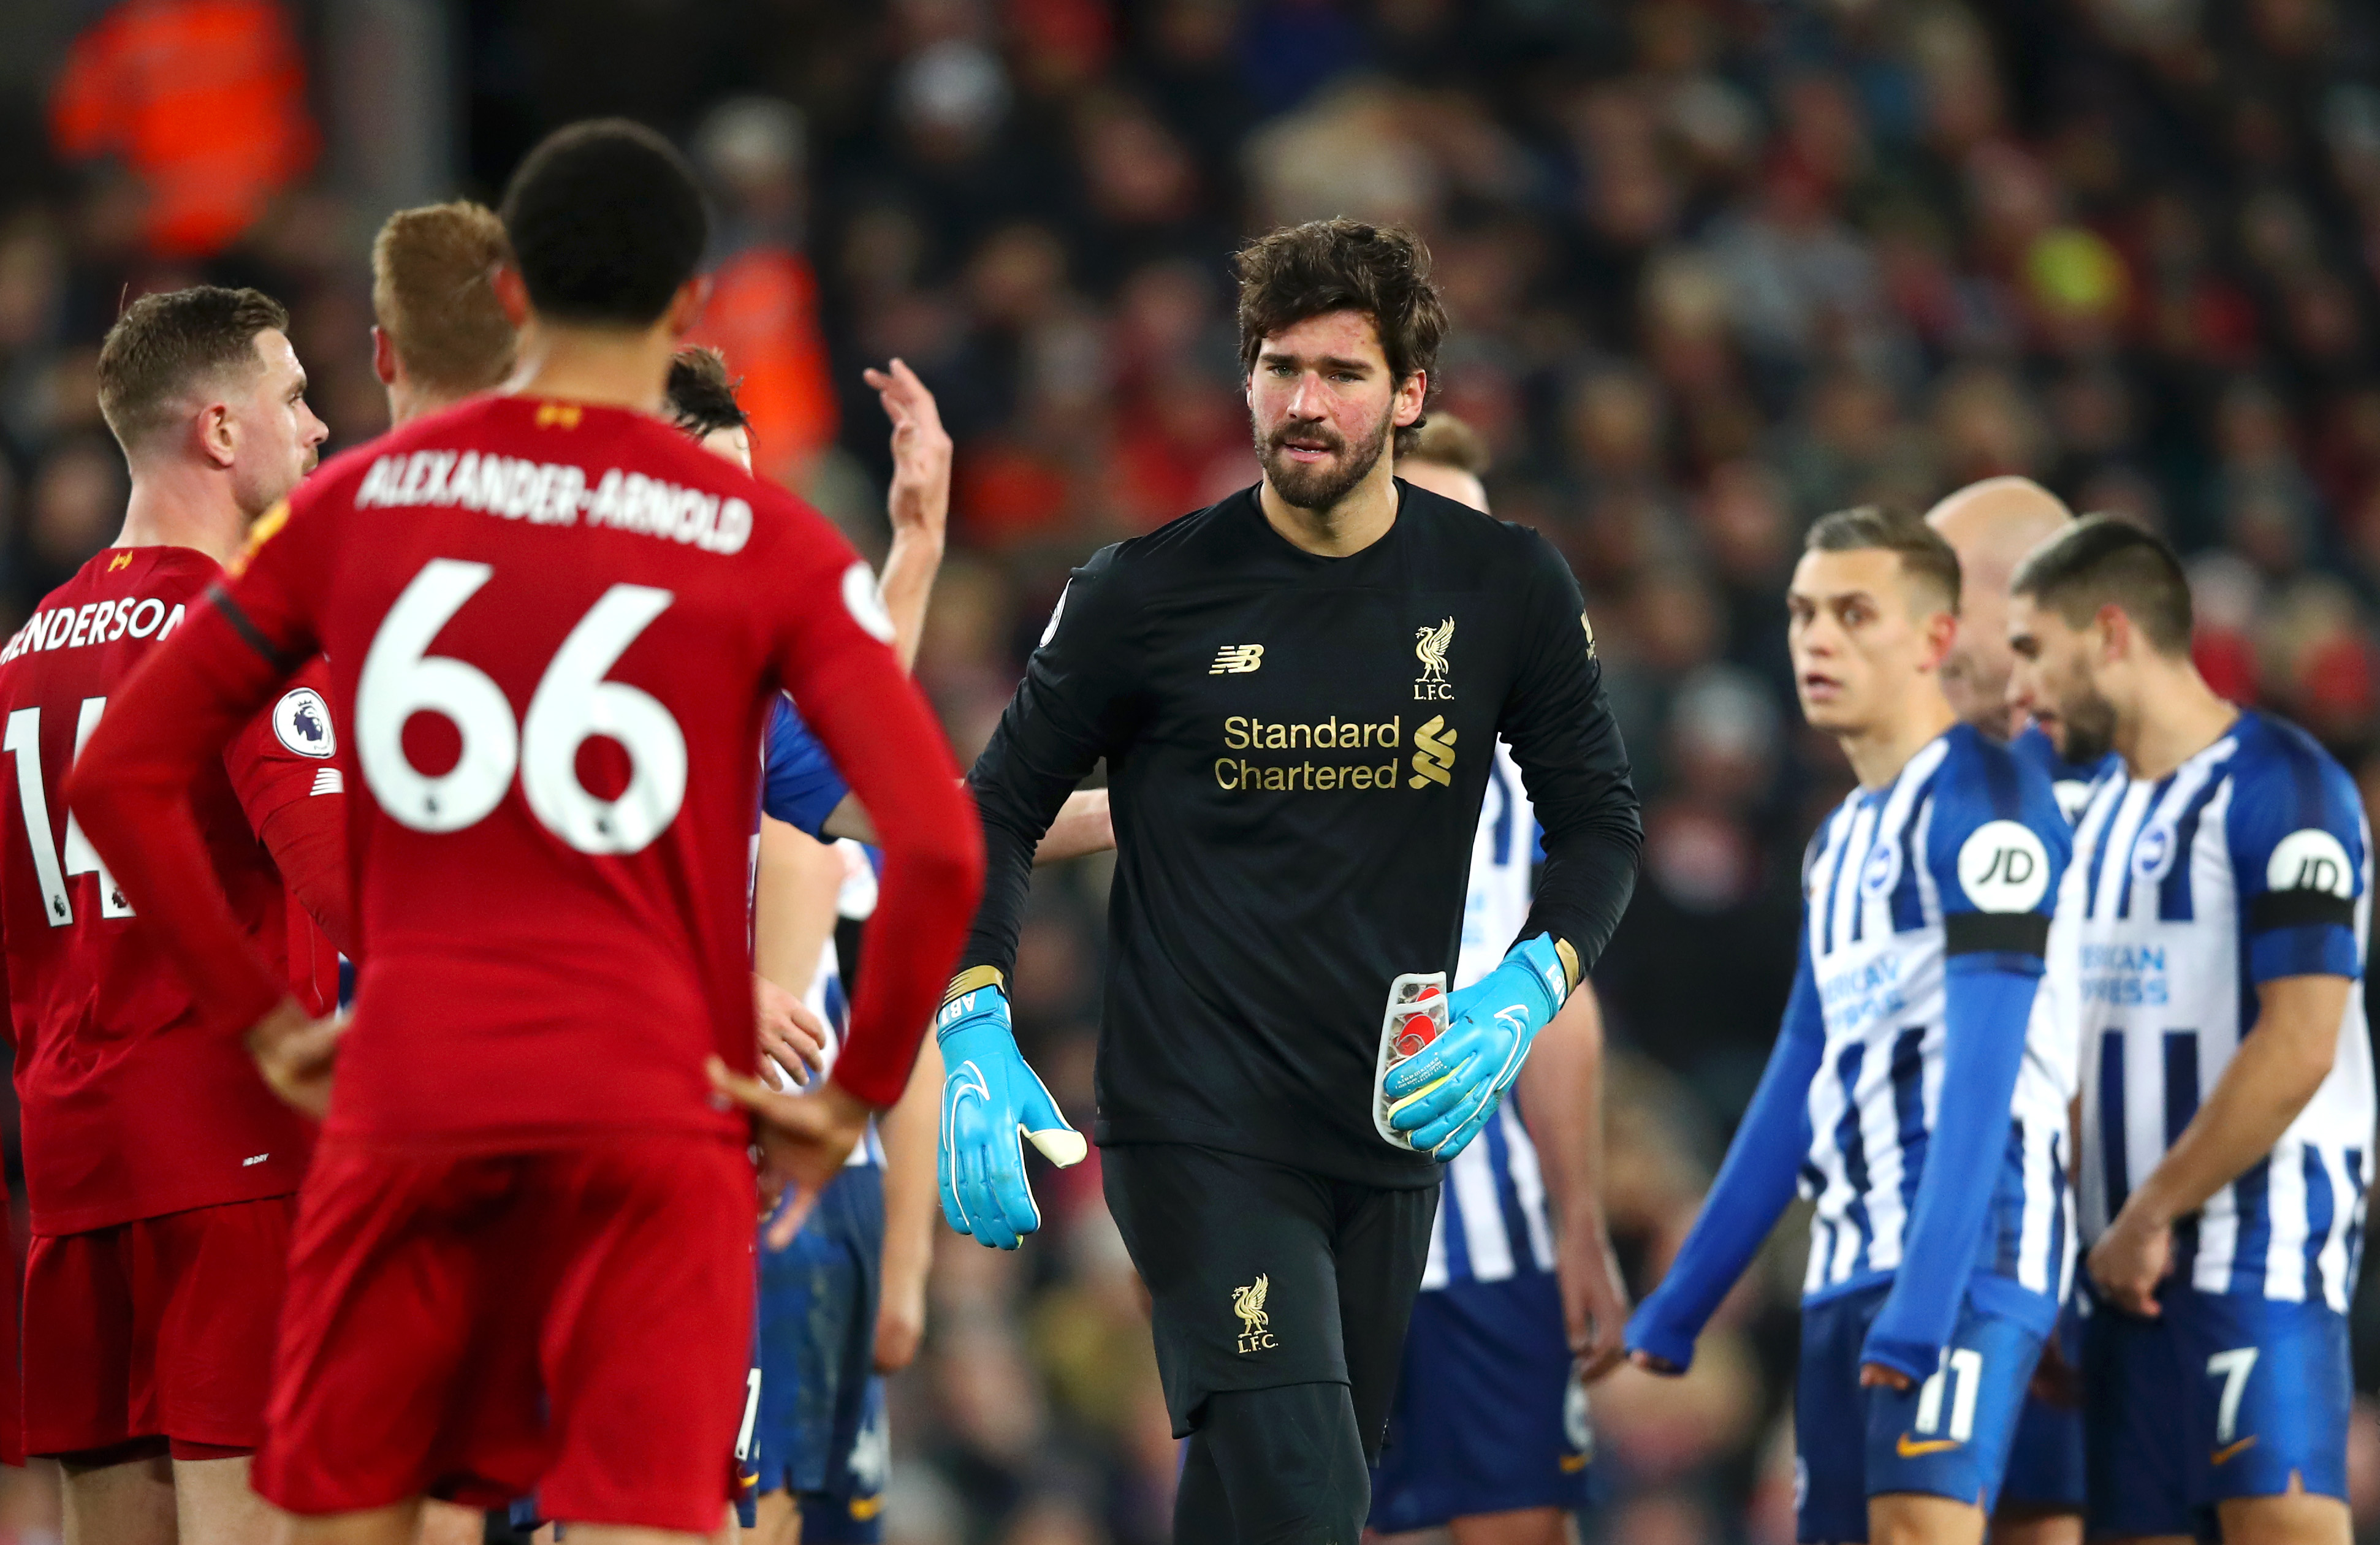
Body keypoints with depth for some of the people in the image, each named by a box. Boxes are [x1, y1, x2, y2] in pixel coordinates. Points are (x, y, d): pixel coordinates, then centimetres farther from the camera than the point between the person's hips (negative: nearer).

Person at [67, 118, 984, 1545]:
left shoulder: (357, 502, 8)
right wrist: (855, 1096, 2)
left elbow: (121, 775, 10)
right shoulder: (769, 545, 0)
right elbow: (939, 847, -10)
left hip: (403, 1104, 2)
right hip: (653, 1109, -2)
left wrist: (262, 1021, 14)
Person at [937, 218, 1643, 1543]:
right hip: (1198, 1123, -4)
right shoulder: (1147, 593, -4)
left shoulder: (1507, 590, 2)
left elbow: (1599, 822, 11)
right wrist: (974, 1028, -9)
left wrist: (1527, 990, -8)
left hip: (1393, 1128, 4)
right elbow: (1001, 811, 5)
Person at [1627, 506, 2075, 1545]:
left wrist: (1921, 1303, -24)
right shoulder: (1842, 843, 21)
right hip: (1848, 1265, 9)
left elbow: (1983, 1072, -16)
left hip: (1964, 1254, -9)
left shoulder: (1982, 807, -8)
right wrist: (1680, 1306, 23)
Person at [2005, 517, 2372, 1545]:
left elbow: (2296, 1052, -17)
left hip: (2259, 1255, -9)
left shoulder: (2281, 790, -9)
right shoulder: (2104, 814, 19)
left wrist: (2152, 1217, -13)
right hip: (2128, 1265, 9)